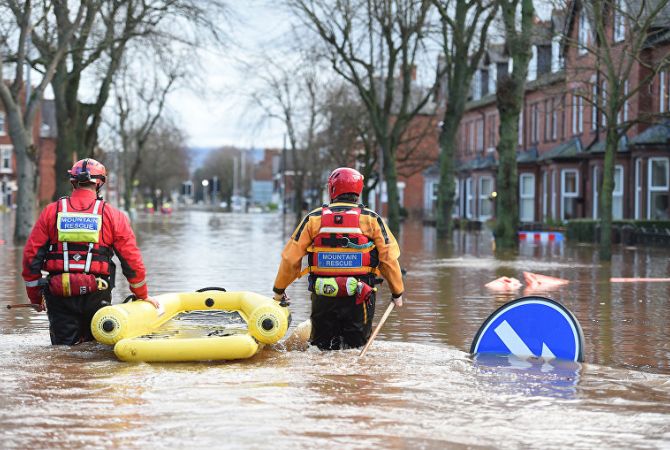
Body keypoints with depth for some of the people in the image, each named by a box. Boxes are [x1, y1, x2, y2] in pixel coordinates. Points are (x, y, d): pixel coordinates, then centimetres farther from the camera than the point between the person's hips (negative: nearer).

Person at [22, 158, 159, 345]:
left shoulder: (51, 212, 4)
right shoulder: (113, 215, 1)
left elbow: (31, 256, 4)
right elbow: (132, 259, 4)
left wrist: (35, 297, 16)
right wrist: (143, 295, 18)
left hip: (59, 297, 1)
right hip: (96, 296, 0)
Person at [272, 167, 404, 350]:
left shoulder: (313, 219, 1)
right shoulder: (371, 219, -1)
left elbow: (291, 258, 4)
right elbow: (389, 258, 0)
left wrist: (279, 290, 18)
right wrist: (397, 292, 13)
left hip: (322, 297, 1)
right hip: (359, 299, -1)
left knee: (323, 348, 15)